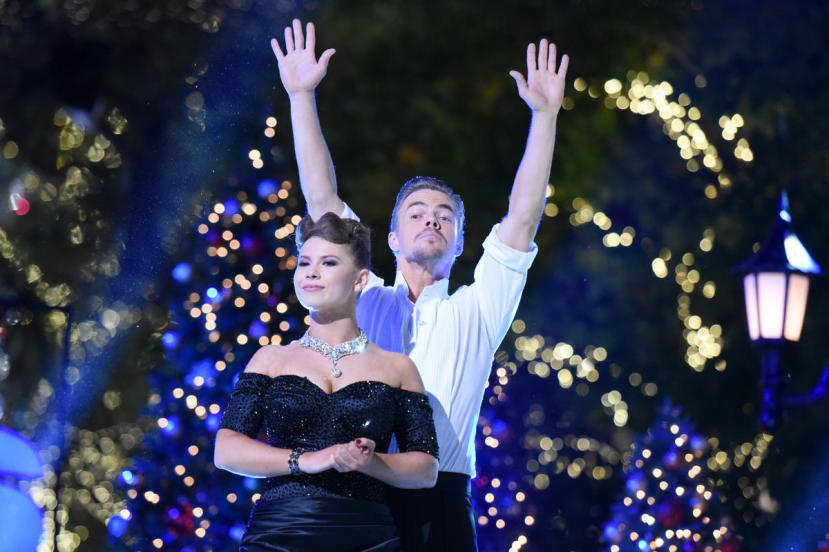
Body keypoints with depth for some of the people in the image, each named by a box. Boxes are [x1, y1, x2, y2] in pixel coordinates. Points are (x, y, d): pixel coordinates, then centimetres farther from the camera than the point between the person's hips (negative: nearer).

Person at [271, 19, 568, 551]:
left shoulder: (476, 312, 17)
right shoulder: (365, 301, 18)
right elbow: (322, 200, 15)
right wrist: (302, 97, 11)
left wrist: (545, 115, 6)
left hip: (442, 506, 0)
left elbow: (523, 217, 10)